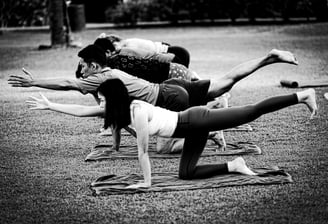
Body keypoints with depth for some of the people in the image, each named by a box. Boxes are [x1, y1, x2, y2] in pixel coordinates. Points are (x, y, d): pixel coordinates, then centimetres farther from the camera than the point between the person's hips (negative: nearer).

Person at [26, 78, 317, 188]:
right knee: (186, 174, 6)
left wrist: (146, 182, -11)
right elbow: (82, 111, 9)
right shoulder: (122, 108, 3)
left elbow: (143, 150, -18)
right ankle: (234, 165, 12)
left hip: (198, 122, -9)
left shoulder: (137, 111, -23)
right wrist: (49, 105, 9)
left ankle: (303, 96, 2)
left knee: (252, 112, -6)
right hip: (193, 131, 9)